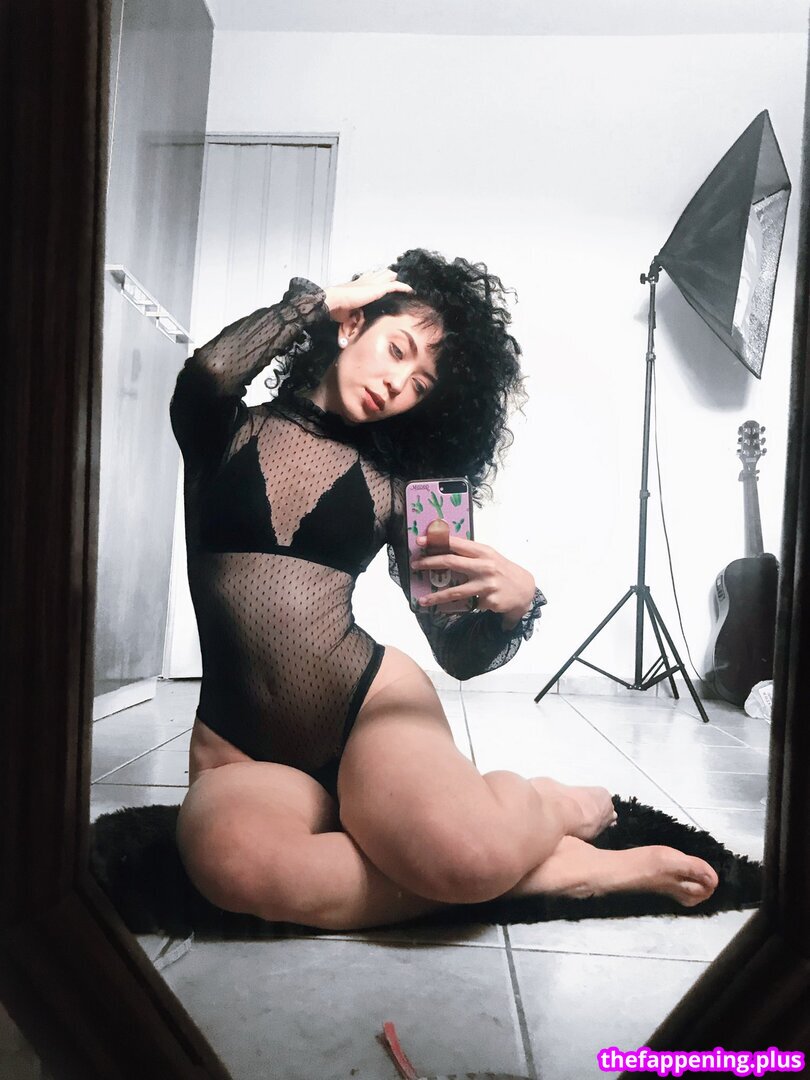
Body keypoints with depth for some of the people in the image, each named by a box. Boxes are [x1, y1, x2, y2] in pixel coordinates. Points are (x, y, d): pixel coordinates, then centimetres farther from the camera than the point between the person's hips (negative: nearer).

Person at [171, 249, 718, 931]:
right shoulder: (230, 430, 7)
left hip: (372, 702, -1)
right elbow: (206, 375, -19)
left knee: (458, 848, -34)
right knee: (234, 860, -34)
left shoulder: (396, 487, 6)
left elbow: (459, 655, 2)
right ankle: (565, 866, -15)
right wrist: (322, 299, -3)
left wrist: (514, 605, -21)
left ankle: (552, 805, 3)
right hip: (239, 747, 2)